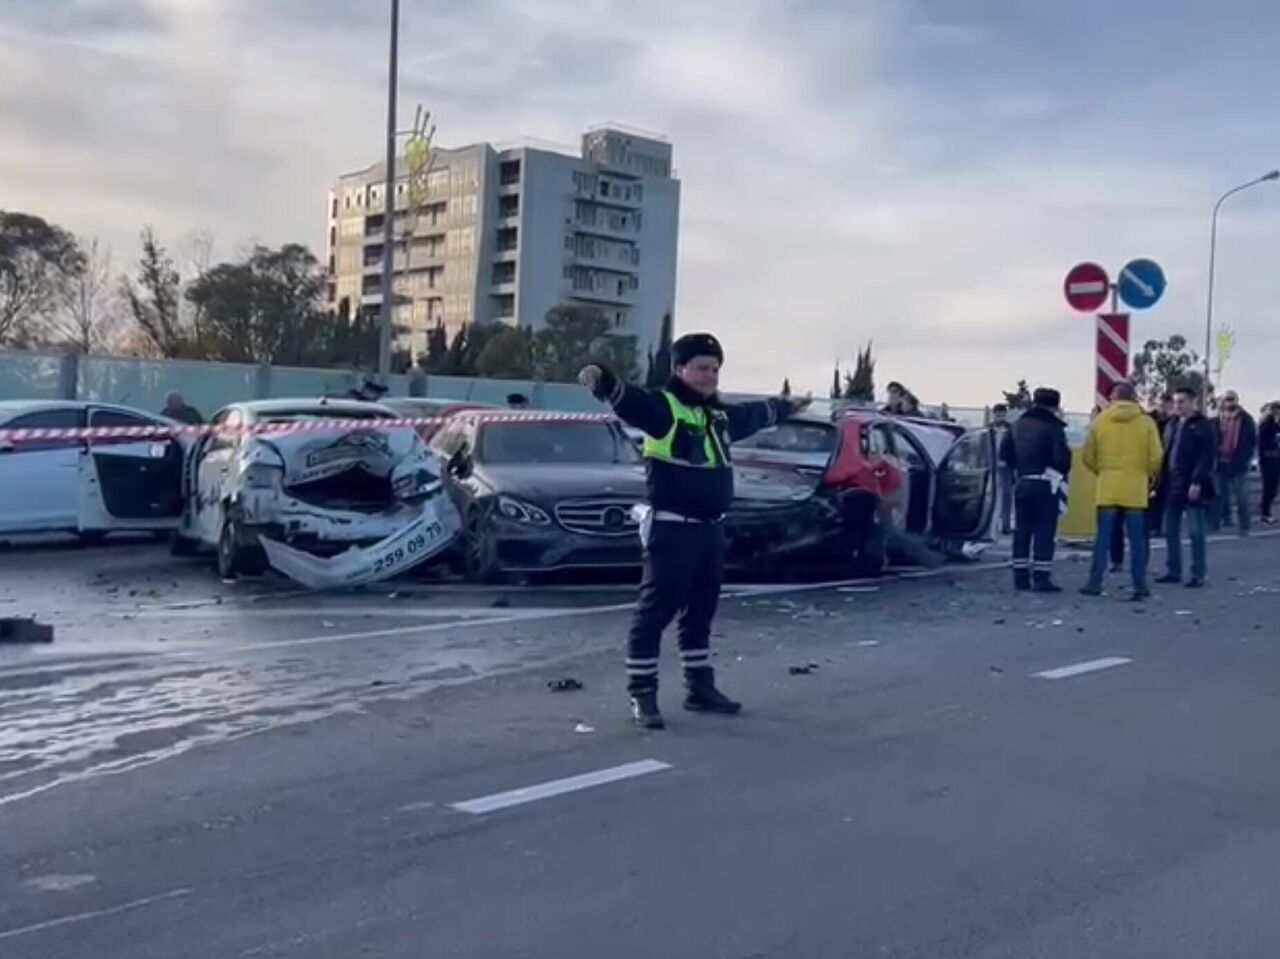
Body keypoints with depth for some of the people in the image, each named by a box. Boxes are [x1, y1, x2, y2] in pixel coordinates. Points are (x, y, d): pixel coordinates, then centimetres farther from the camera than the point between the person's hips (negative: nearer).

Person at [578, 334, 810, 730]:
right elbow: (626, 399, -30)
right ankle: (642, 695, 2)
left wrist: (786, 406, 54)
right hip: (672, 529, -8)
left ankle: (700, 688, 29)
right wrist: (601, 379, -52)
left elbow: (757, 414, 37)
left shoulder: (720, 414, 16)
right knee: (655, 611, -4)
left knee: (700, 611, 17)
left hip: (711, 529, 9)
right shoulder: (661, 406, -10)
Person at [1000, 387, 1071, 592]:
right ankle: (1042, 578, -6)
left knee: (1021, 531, 11)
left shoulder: (1018, 425, 10)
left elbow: (1004, 453, 12)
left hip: (1022, 484, 6)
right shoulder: (1053, 427, -11)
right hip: (1044, 485, -6)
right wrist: (1062, 472, 2)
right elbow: (1061, 457, -18)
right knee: (1044, 532, -3)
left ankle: (1021, 577, 13)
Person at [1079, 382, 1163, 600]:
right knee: (1137, 538, 5)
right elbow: (1156, 457, -5)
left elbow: (1087, 456, 3)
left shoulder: (1100, 421, 2)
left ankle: (1095, 582, 4)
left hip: (1108, 486, 1)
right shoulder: (1146, 422, -2)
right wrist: (1148, 475, 14)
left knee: (1103, 536, 5)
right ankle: (1140, 584, 5)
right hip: (1136, 488, -1)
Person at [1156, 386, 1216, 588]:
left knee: (1196, 532, -1)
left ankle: (1198, 574, 4)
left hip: (1191, 487, -7)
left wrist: (1197, 482, -20)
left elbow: (1207, 457, -13)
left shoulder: (1203, 426, -6)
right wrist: (1162, 481, 10)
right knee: (1170, 531, 10)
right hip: (1172, 486, 7)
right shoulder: (1172, 424, 15)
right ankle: (1173, 571, 18)